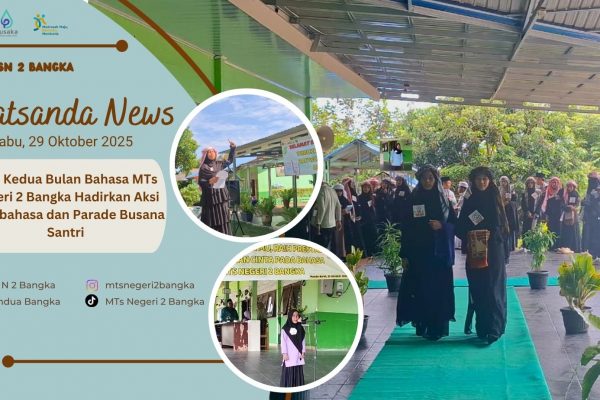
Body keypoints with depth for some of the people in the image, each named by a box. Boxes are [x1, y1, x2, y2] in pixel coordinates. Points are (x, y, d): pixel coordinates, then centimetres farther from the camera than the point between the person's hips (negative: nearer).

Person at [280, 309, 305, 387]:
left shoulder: (300, 328, 9)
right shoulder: (285, 329, -4)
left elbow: (303, 341, 9)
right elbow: (283, 342, -5)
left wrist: (303, 352, 3)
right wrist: (284, 353, -11)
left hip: (298, 355, 4)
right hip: (289, 355, -4)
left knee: (298, 372, 4)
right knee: (288, 373, -4)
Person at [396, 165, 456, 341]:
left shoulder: (443, 199, 5)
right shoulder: (413, 200, 4)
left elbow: (454, 223, 7)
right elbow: (406, 227, 3)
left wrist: (441, 226, -15)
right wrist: (406, 254, -2)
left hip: (439, 252, 0)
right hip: (418, 252, 0)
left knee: (439, 288, -2)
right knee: (421, 288, -1)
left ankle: (438, 327, 3)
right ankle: (422, 325, 9)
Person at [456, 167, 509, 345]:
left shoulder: (495, 200, 5)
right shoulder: (469, 202, 9)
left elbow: (503, 226, 4)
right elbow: (460, 228, 8)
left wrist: (492, 235, -12)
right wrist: (468, 236, -10)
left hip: (494, 251, -2)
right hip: (474, 253, 2)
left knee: (493, 289, -8)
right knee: (477, 290, 4)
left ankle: (493, 328, -11)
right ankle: (482, 326, 12)